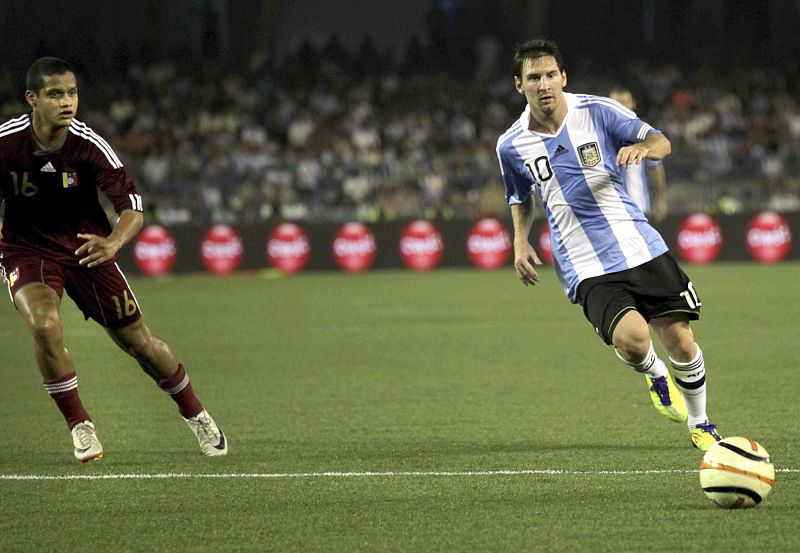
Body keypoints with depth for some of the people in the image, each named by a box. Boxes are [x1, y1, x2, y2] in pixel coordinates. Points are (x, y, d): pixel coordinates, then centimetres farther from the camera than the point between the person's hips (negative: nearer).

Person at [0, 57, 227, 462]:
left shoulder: (89, 146, -19)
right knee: (45, 325, -30)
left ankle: (195, 415, 30)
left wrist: (113, 242, -42)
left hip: (86, 247, 1)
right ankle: (79, 426, -10)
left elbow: (132, 207, -22)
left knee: (137, 340, 3)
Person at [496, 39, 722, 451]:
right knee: (631, 338, -25)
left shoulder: (598, 111, -3)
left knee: (680, 341, -3)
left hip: (639, 246, 1)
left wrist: (642, 148, -21)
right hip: (587, 269, -1)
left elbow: (660, 142, 2)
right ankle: (655, 376, 12)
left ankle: (700, 423, 25)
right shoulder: (511, 146, 3)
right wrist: (520, 241, 7)